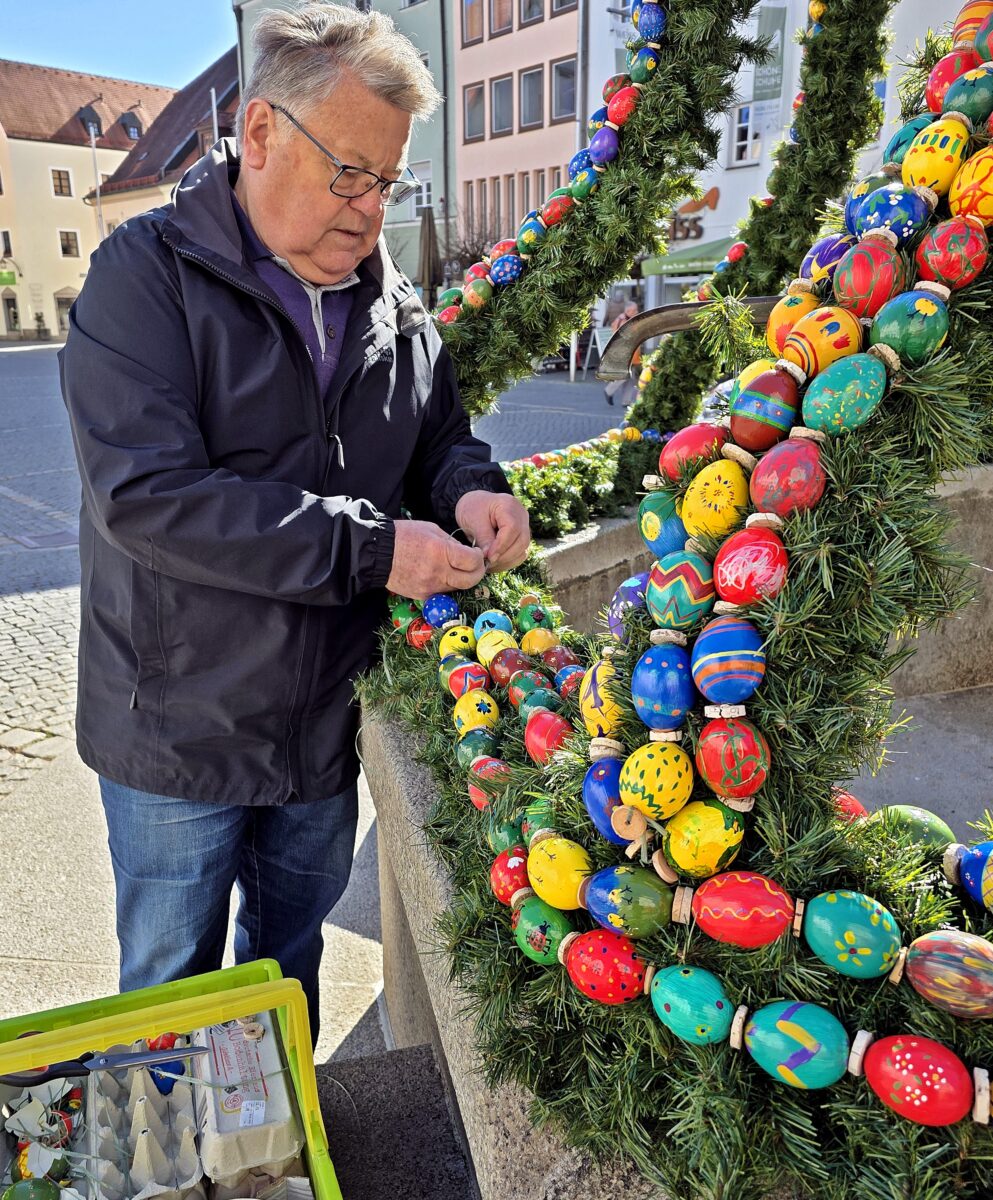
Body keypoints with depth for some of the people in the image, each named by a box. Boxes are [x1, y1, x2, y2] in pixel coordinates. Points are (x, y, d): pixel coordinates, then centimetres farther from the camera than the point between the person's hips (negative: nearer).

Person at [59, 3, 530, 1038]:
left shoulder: (392, 303, 3)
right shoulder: (146, 274, -13)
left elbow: (438, 437, 13)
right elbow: (145, 494, -24)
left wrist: (469, 489, -12)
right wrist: (368, 547, -28)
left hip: (326, 720, 5)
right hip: (181, 728, -4)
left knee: (292, 952, 25)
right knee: (169, 977, 16)